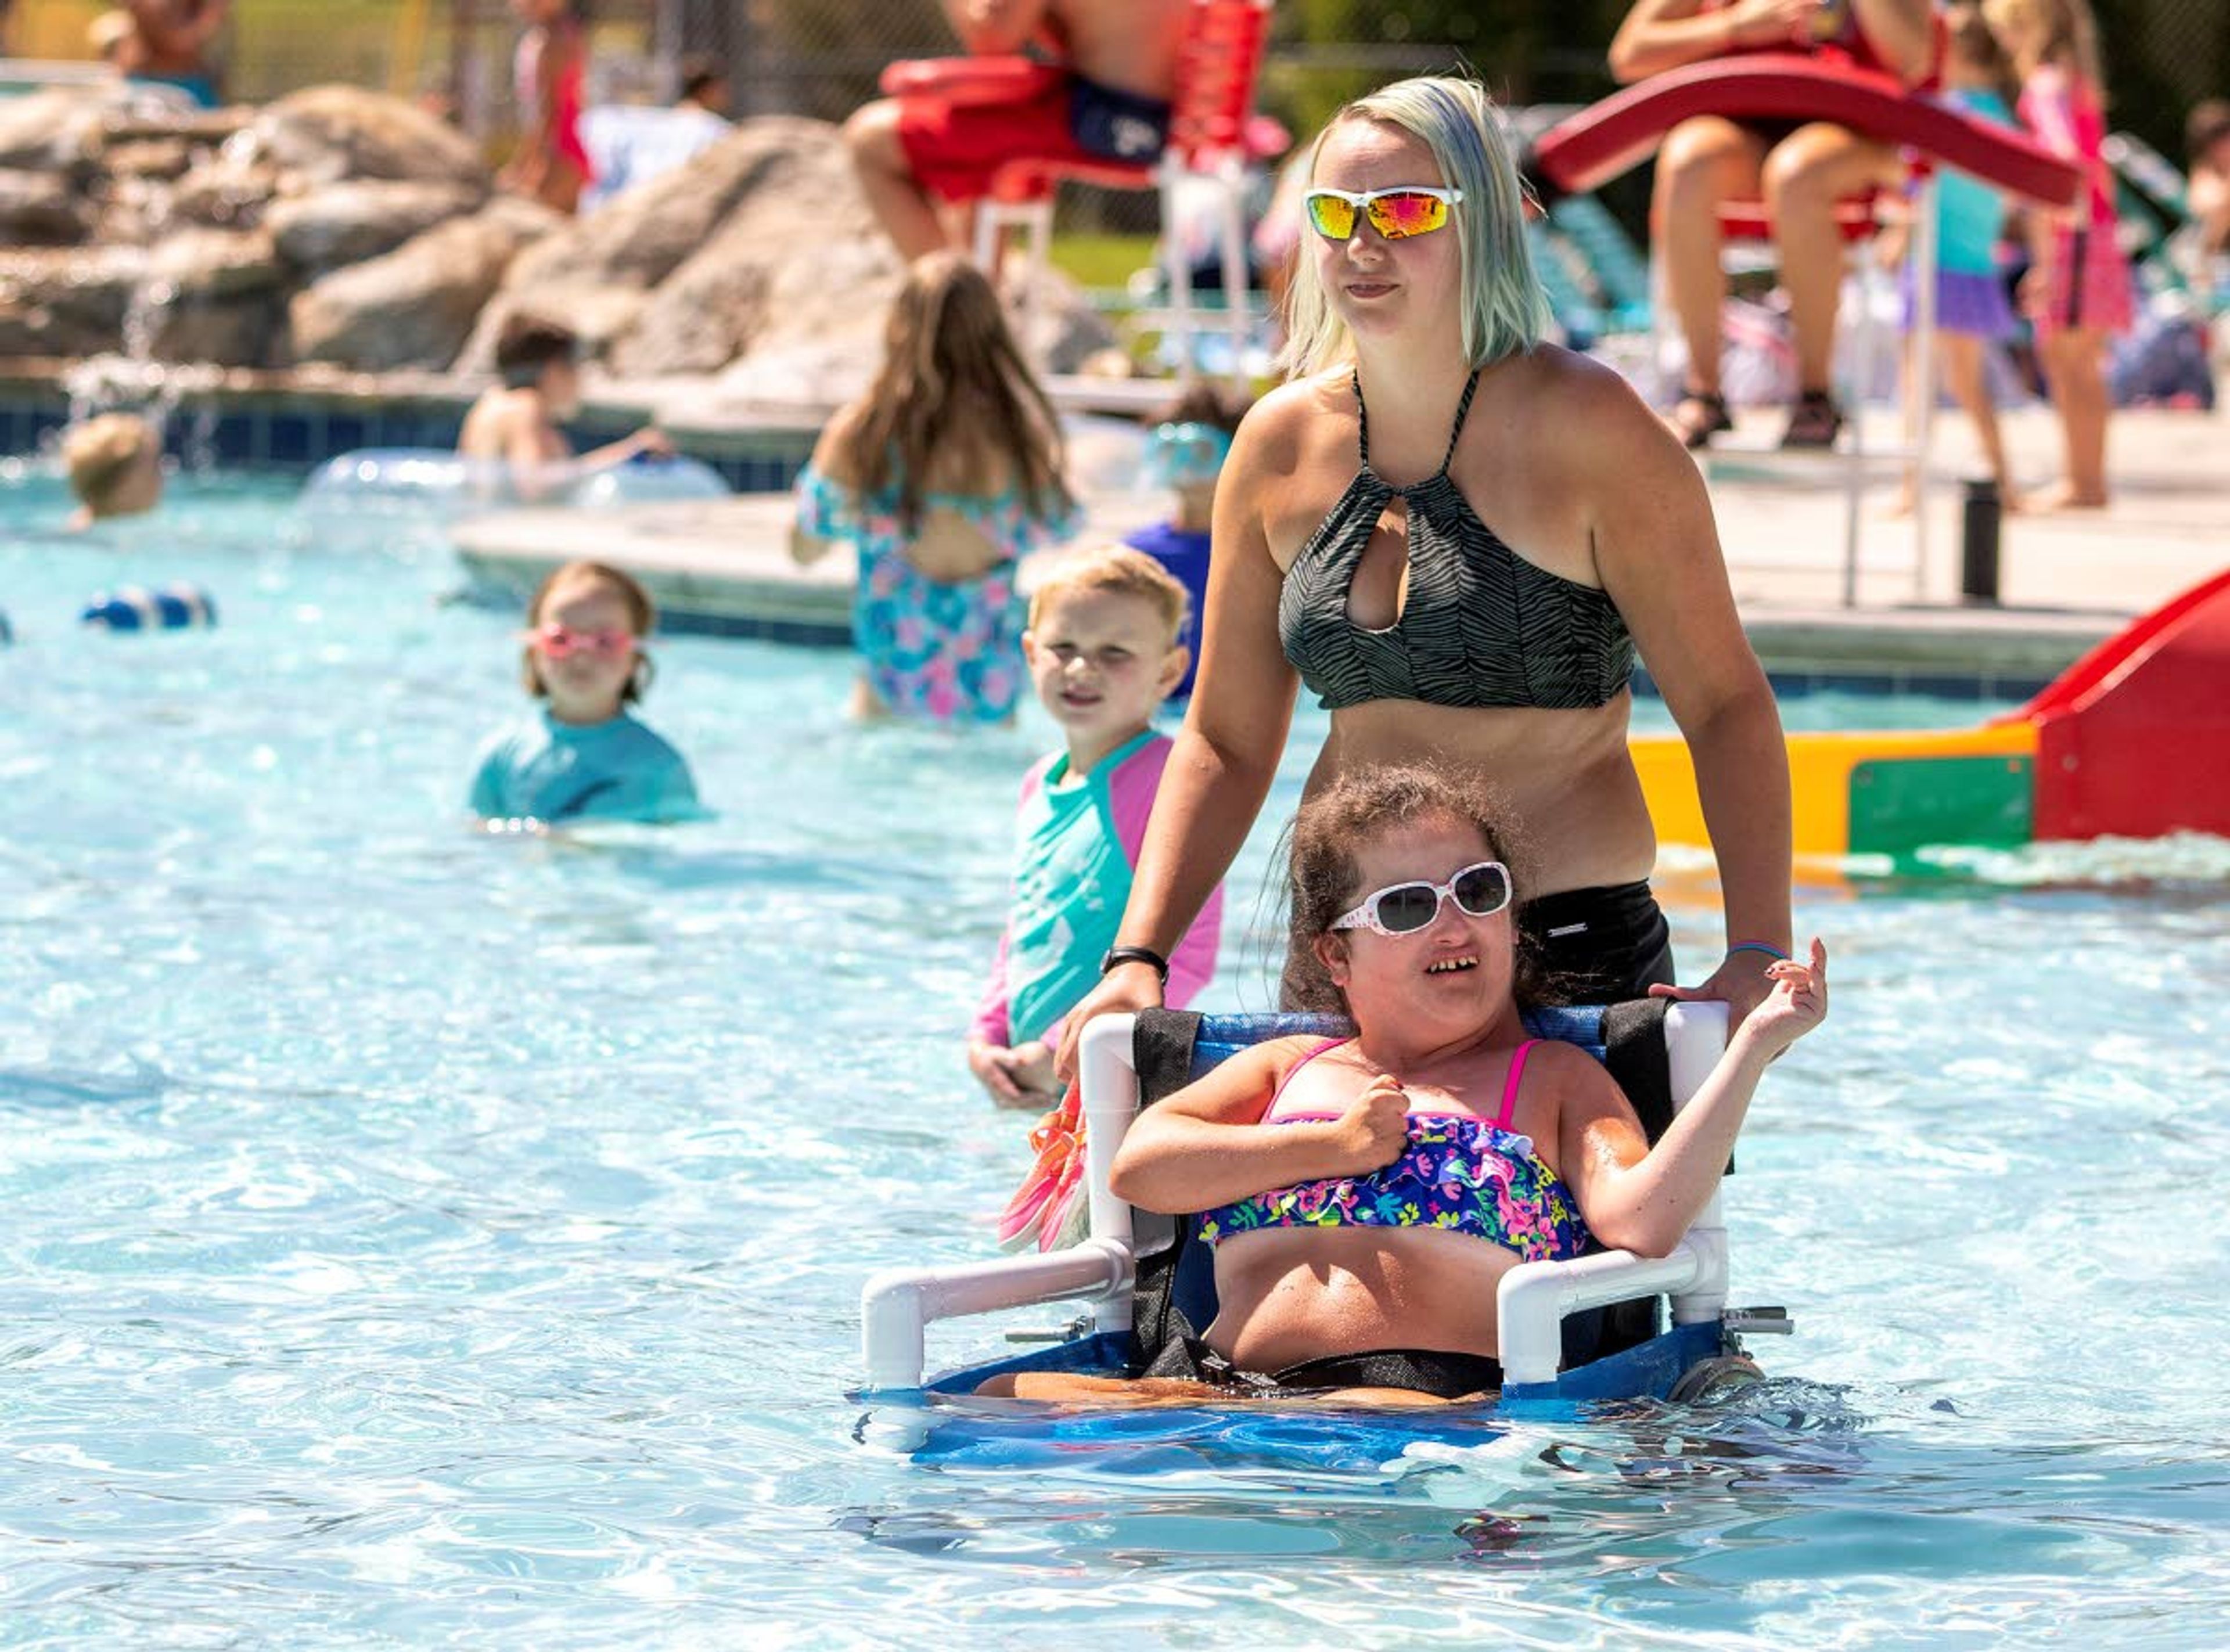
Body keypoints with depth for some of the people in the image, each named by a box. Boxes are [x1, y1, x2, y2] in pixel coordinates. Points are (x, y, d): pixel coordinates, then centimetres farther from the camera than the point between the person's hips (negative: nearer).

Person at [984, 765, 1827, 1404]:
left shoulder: (1554, 1078, 20)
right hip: (1221, 1376, 3)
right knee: (1007, 1398, -23)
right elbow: (1140, 1166, 12)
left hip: (1432, 1386, -3)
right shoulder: (1287, 1067, 29)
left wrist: (1753, 1047, -7)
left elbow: (1640, 1220, -1)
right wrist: (1330, 1147, 3)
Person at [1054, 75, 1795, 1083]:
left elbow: (1725, 705, -8)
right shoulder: (1280, 448, 6)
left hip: (1577, 949, -4)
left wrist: (1756, 955, -19)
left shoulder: (1582, 425, -8)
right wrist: (1137, 959, 1)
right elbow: (1225, 742, 12)